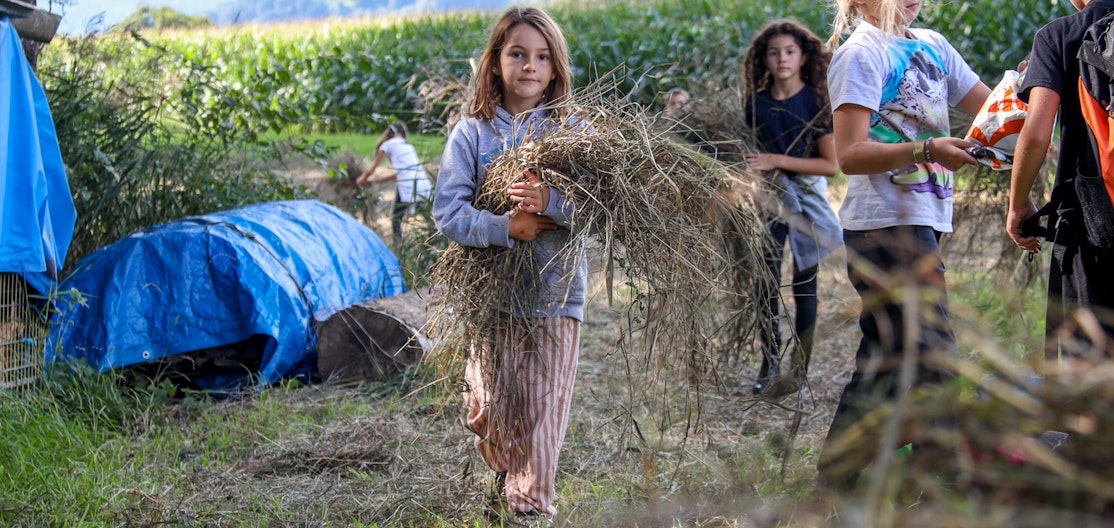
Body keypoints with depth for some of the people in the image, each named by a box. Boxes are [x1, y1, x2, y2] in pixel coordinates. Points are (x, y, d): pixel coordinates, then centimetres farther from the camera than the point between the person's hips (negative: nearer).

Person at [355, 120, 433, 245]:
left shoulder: (387, 145, 12)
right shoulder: (408, 145, 29)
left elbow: (371, 170, 20)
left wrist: (362, 179, 41)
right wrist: (373, 180, 41)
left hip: (406, 186, -5)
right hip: (423, 184, 5)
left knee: (396, 218, 7)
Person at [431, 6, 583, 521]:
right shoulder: (472, 132, 0)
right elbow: (447, 210, -7)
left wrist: (551, 203, -26)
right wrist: (506, 228, -21)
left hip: (555, 291, 0)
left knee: (543, 410, -2)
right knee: (489, 411, 7)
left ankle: (533, 505, 16)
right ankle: (509, 479, 37)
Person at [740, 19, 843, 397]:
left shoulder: (817, 102, -5)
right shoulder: (756, 103, 5)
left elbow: (830, 164, -10)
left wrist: (778, 161, -17)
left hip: (806, 199, -3)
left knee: (804, 286, 2)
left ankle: (800, 370, 7)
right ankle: (769, 364, 2)